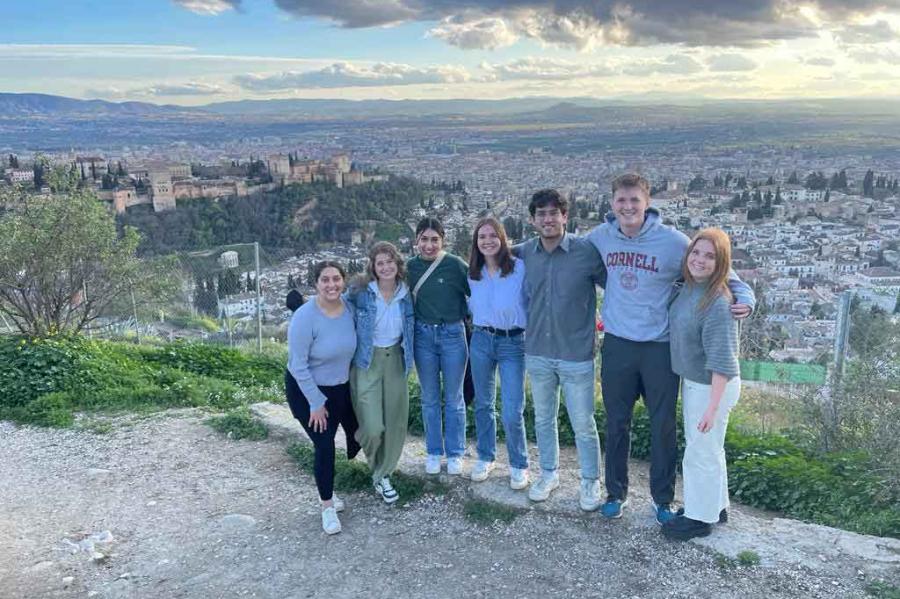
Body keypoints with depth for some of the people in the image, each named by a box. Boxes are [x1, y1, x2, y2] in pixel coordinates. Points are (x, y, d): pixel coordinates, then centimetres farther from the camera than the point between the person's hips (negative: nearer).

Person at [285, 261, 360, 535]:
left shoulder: (349, 308, -11)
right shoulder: (305, 317, -27)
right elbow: (298, 365, -23)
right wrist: (316, 403, -19)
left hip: (342, 387, 6)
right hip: (307, 389, -6)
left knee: (356, 435, 17)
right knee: (324, 446, -6)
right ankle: (327, 505, 16)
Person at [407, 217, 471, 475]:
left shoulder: (455, 264, -10)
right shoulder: (410, 267, 0)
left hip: (452, 334, -2)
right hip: (423, 336, 3)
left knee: (453, 398, 10)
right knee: (429, 399, 14)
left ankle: (455, 453, 25)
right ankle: (433, 452, 29)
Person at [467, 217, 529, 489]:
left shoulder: (520, 267, -9)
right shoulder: (473, 274, 6)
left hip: (513, 343, -4)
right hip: (481, 340, 5)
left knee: (512, 413, -5)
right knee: (483, 404, 15)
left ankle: (519, 465, 16)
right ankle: (485, 457, 32)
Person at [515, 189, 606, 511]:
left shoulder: (587, 251, -13)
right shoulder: (524, 253, -1)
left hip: (576, 355, -4)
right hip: (537, 354, 4)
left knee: (583, 424, 8)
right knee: (543, 419, 19)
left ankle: (590, 481, 28)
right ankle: (549, 473, 38)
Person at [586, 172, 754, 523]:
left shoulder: (673, 241, -12)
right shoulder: (600, 237, -3)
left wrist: (744, 297, -19)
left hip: (660, 346, -2)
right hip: (617, 344, 2)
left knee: (663, 426, 10)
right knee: (616, 423, 13)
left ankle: (663, 500, 27)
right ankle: (615, 493, 31)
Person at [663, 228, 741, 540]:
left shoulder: (718, 303, -26)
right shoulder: (687, 288, -1)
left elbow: (722, 362, -26)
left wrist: (713, 405, -25)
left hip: (711, 387, -9)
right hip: (692, 380, 9)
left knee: (701, 453, 7)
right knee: (707, 447, 23)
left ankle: (700, 517, 25)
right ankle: (716, 505, 41)